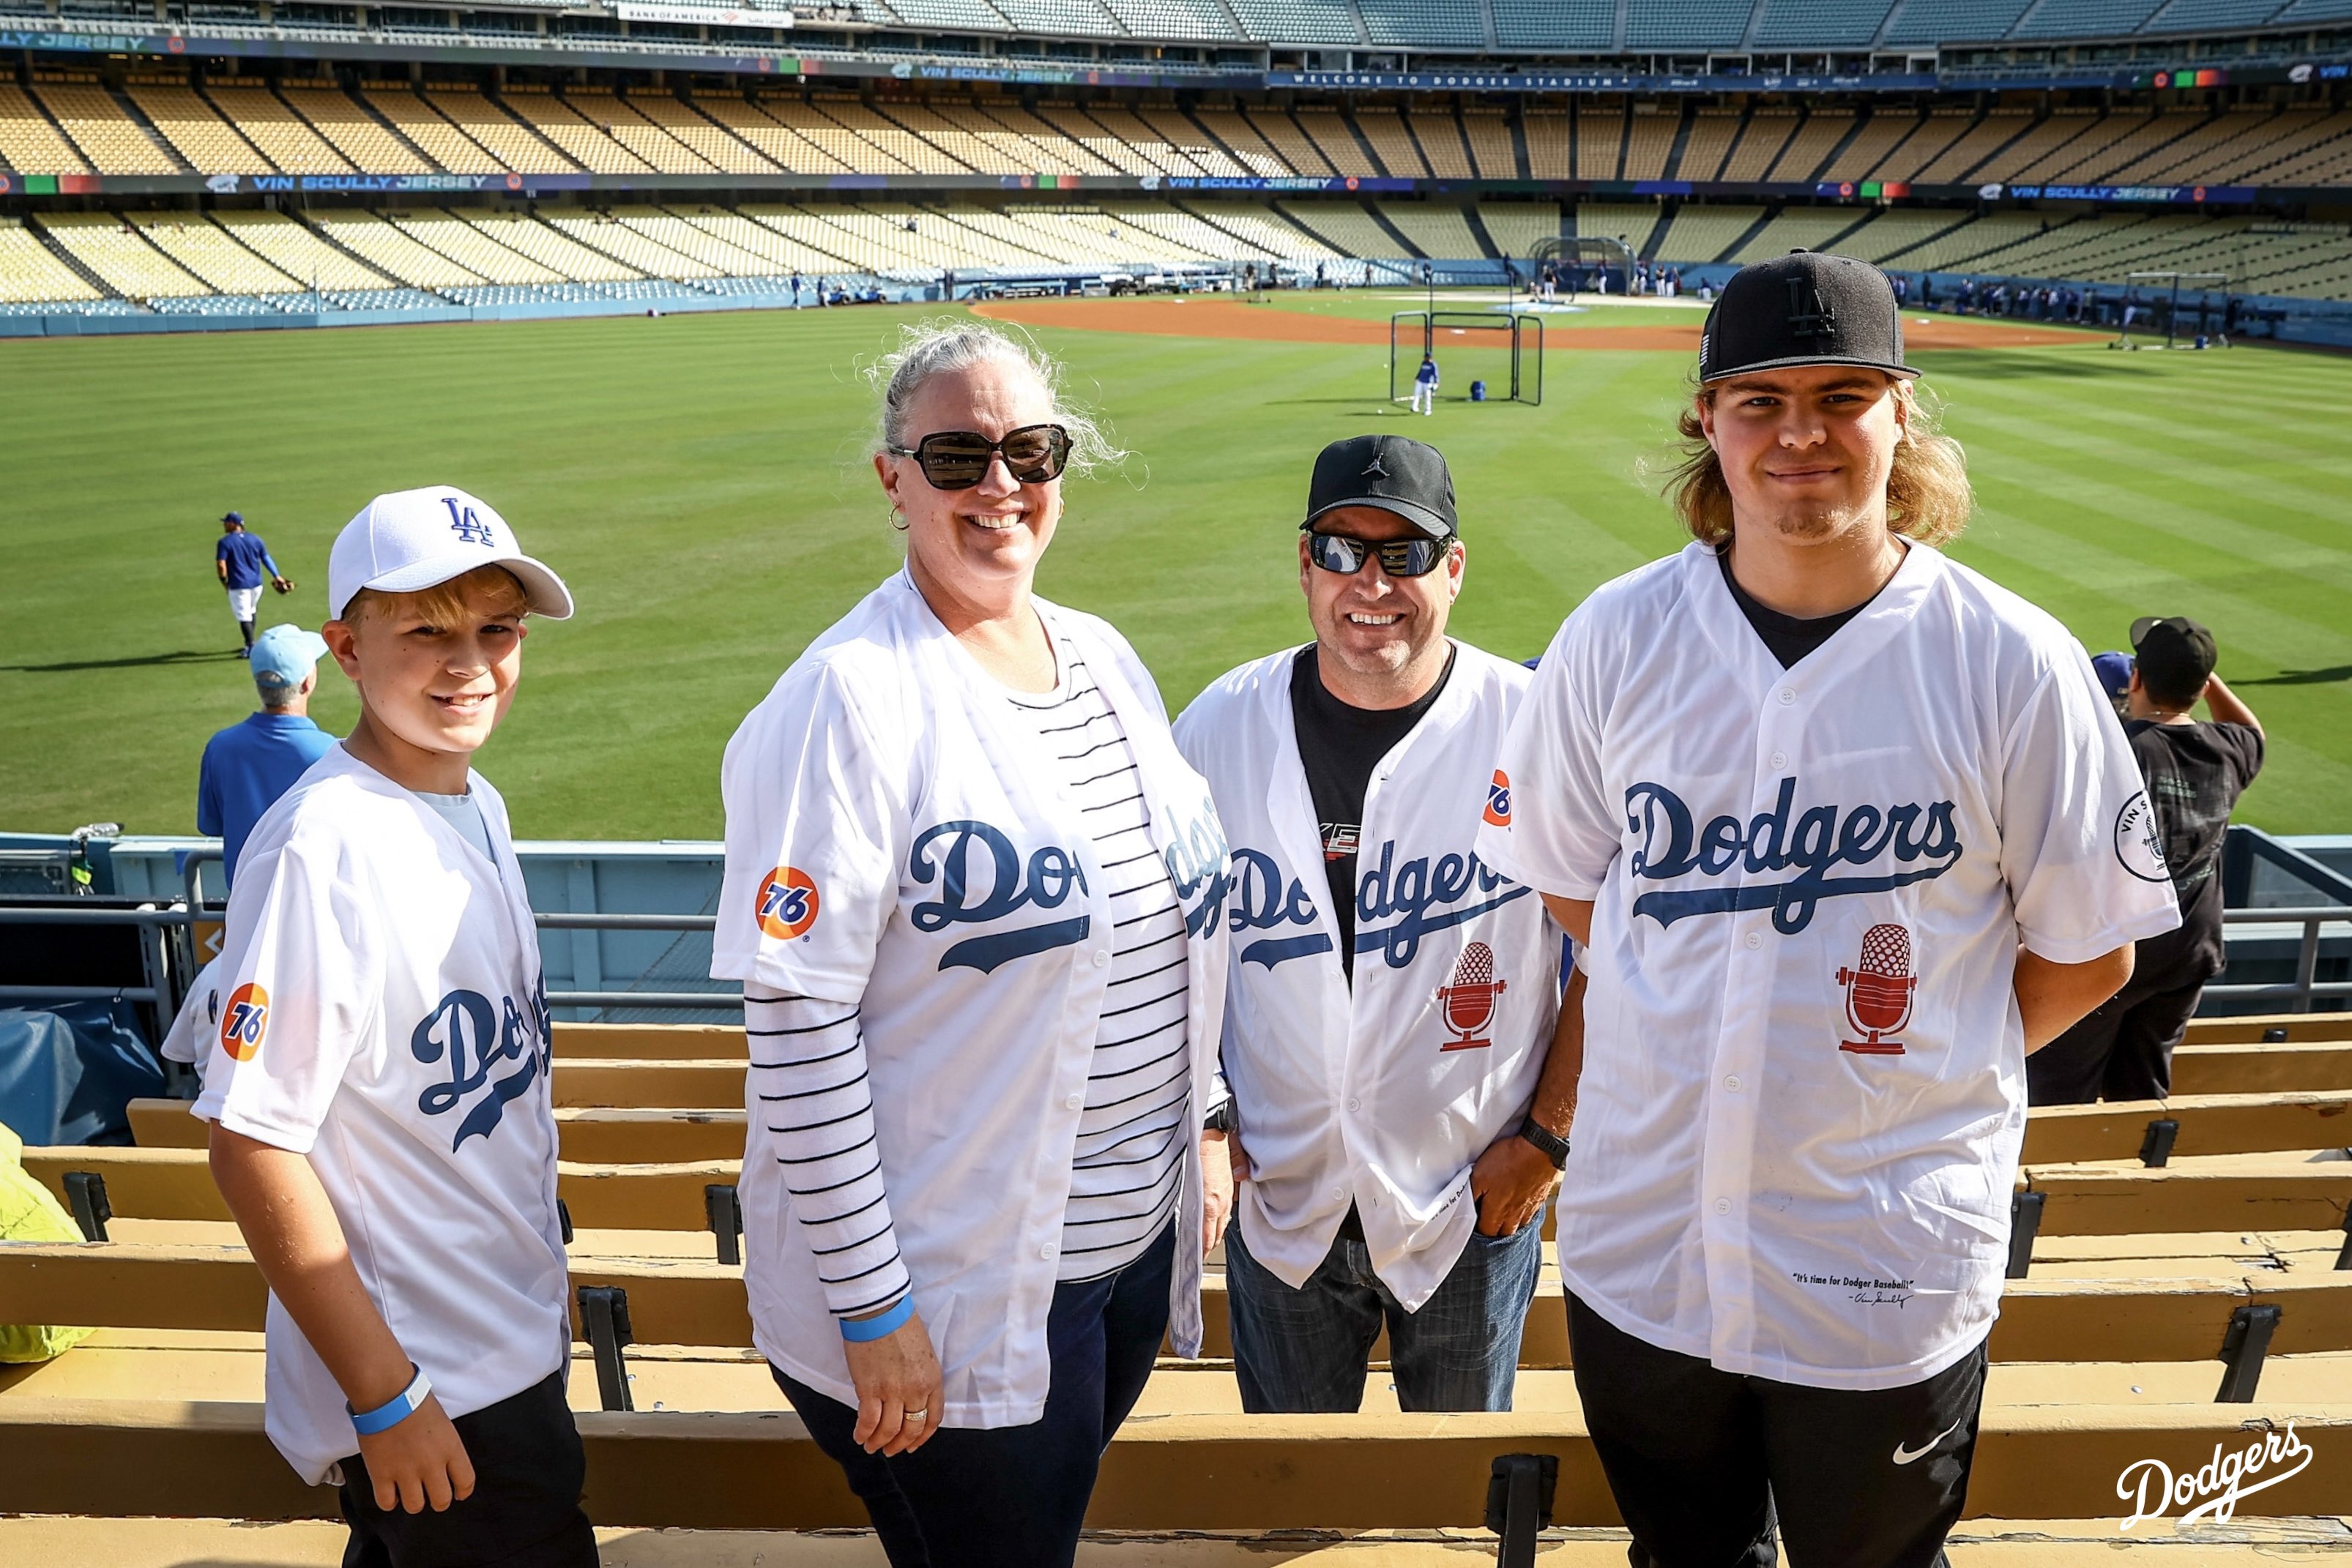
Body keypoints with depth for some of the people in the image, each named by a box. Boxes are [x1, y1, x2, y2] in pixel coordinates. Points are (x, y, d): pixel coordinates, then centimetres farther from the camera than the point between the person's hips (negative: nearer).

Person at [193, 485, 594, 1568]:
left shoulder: (477, 805, 4)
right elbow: (252, 1146, -21)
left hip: (512, 1348, 8)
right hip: (428, 1396, -8)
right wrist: (384, 1396, -18)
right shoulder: (319, 849, -22)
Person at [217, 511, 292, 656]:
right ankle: (249, 644, 31)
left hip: (238, 585, -6)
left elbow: (221, 565, -17)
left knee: (243, 616, -2)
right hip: (256, 583, 6)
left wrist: (224, 581, -3)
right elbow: (266, 559, 7)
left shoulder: (225, 542, -11)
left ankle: (252, 647, -9)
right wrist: (277, 576, 12)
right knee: (250, 612, 22)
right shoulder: (255, 539, 5)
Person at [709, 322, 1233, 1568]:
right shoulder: (849, 700, -18)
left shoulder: (1106, 660, 6)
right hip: (945, 1298, -7)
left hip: (1136, 1240, 7)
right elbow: (794, 1022, -20)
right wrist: (870, 1306, -20)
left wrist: (1201, 1127, 15)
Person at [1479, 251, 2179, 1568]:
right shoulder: (1618, 636, -4)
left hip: (1894, 1270, -2)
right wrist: (1718, 1047, 3)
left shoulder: (2016, 664, -11)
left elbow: (2086, 955, -2)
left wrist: (1925, 1068, -2)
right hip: (1639, 1249, 2)